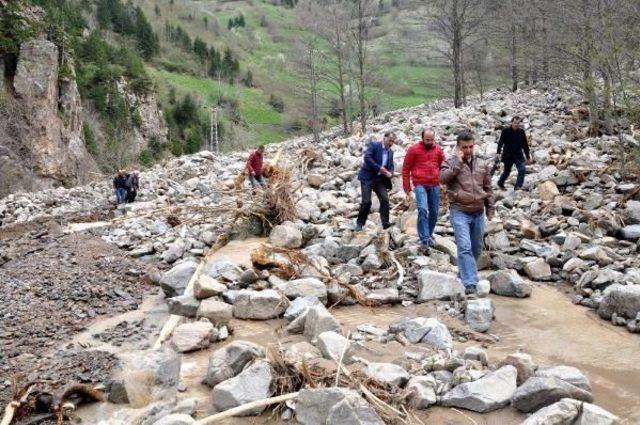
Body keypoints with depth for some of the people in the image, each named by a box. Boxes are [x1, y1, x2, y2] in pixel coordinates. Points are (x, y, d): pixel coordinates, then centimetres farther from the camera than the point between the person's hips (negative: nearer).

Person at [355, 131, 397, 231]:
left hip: (380, 179, 6)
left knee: (385, 199, -10)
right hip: (367, 178, -6)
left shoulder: (390, 152, 14)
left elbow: (391, 166, 17)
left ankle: (385, 223, -6)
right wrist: (379, 168, -22)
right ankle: (360, 223, 6)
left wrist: (390, 173, -7)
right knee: (366, 201, -10)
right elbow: (367, 157, -20)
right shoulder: (373, 145, -7)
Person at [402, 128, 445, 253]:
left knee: (434, 212, 8)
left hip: (435, 185, 4)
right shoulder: (414, 149, -1)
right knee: (423, 210, -19)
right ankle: (424, 241, -19)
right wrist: (407, 190, -1)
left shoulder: (438, 150, 9)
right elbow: (406, 169, 1)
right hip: (420, 185, -4)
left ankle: (428, 235, 29)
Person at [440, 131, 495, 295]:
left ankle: (463, 272, 34)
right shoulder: (450, 162, -1)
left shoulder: (482, 165, 12)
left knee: (476, 248, 14)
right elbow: (442, 178, -20)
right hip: (459, 212, -5)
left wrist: (490, 208, 16)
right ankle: (470, 283, -15)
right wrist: (458, 162, -19)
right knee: (465, 247, -15)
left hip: (478, 213, 5)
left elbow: (488, 188, 18)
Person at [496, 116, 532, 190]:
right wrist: (498, 153, -21)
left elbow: (525, 145, 7)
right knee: (507, 171, 9)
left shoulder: (521, 132, 0)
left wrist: (528, 157, 9)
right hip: (508, 155, -2)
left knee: (522, 170, -14)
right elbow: (500, 142, -7)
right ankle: (500, 183, 35)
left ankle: (518, 186, -5)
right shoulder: (505, 131, -8)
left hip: (518, 155, 2)